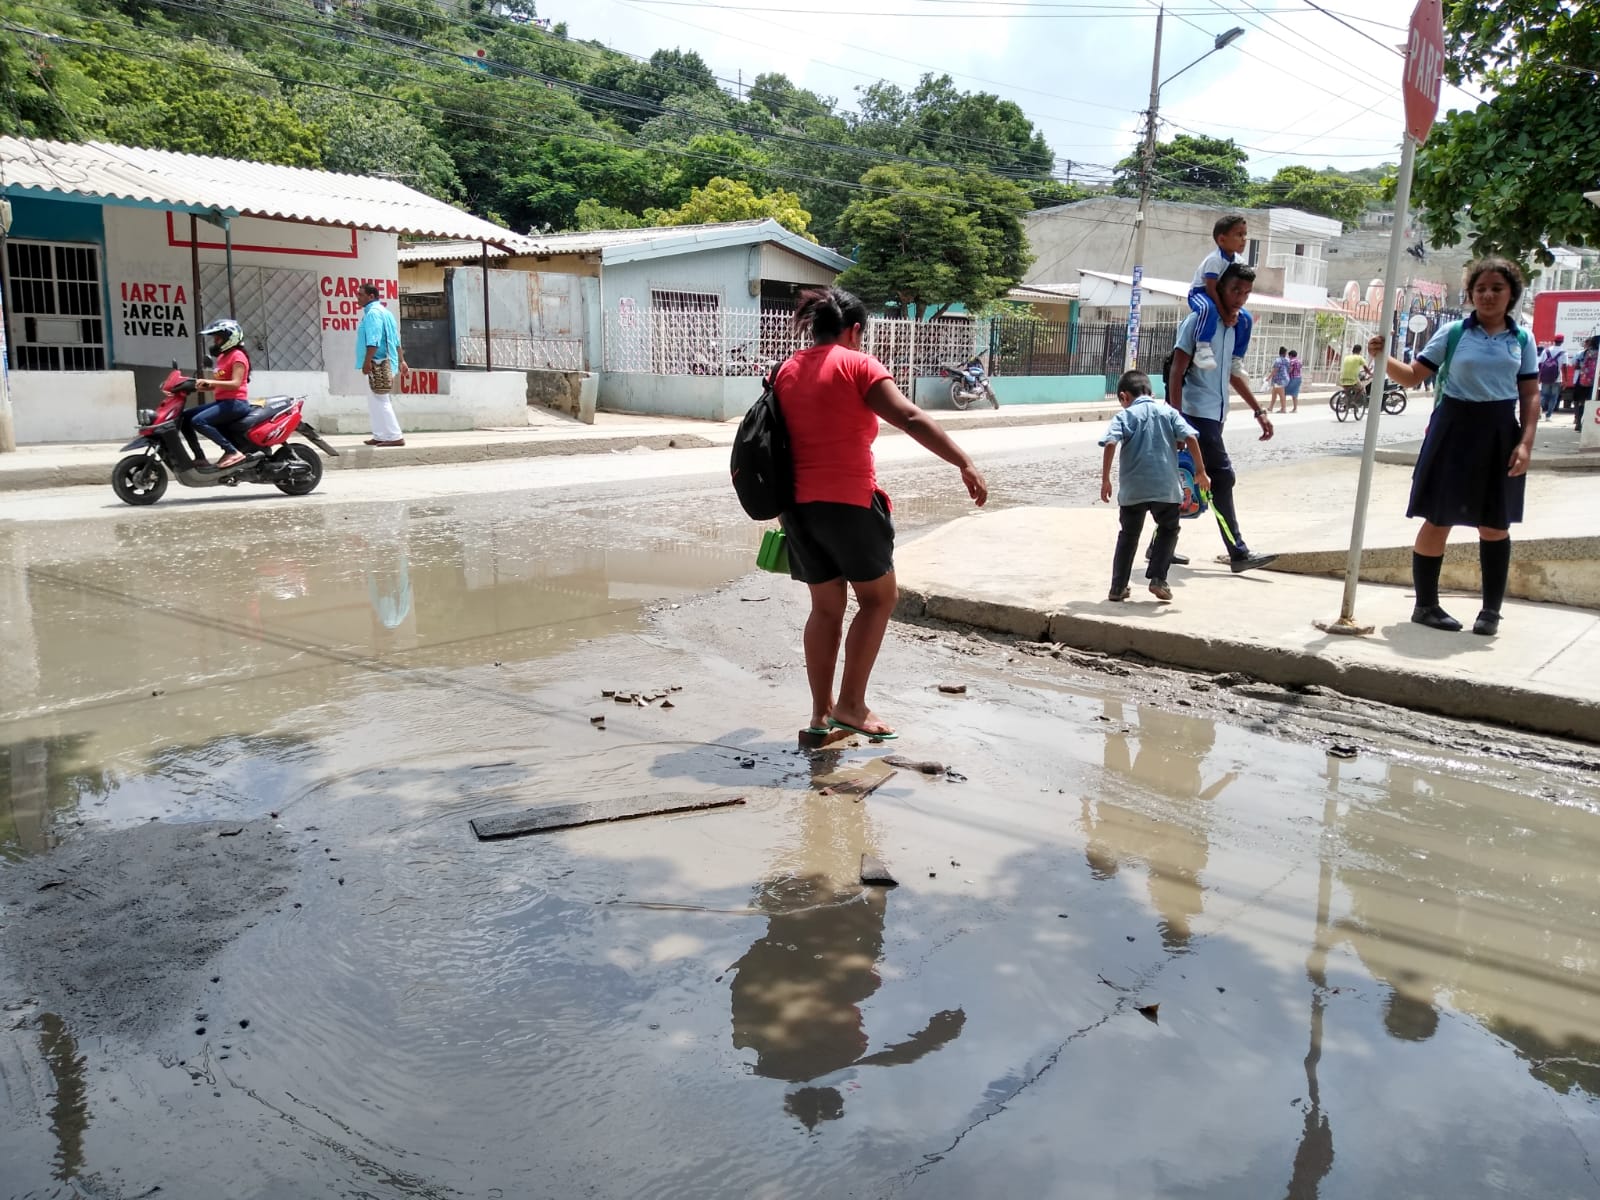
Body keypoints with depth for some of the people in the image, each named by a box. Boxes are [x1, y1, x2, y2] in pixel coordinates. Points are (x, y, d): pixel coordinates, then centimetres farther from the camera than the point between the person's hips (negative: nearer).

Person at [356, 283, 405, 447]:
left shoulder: (372, 312, -13)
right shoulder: (384, 312, 19)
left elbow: (373, 341, -22)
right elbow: (395, 339, 21)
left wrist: (367, 361, -24)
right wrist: (401, 360, 23)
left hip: (378, 363, -10)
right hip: (386, 361, 10)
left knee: (381, 401, -8)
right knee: (376, 401, 14)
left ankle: (395, 437, -9)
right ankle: (380, 435, 15)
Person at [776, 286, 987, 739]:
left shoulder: (787, 370, 13)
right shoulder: (856, 365, -6)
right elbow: (910, 419, -16)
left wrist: (787, 507, 26)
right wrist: (965, 464, -17)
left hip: (797, 504, 6)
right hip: (847, 502, -6)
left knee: (826, 606, 15)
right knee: (878, 598, 9)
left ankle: (821, 711, 17)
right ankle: (850, 704, 5)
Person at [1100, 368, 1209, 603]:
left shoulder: (1124, 416, 3)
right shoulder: (1168, 412, 9)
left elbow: (1110, 444, -13)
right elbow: (1190, 438, -3)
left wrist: (1105, 479, -10)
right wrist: (1200, 471, 4)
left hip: (1133, 489, 0)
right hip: (1166, 486, 0)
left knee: (1128, 535, 14)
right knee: (1168, 530, 20)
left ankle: (1118, 587, 14)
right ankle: (1157, 579, 9)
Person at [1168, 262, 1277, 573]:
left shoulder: (1235, 326, 16)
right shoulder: (1198, 321, -8)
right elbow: (1177, 372, -14)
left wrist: (1259, 410, 22)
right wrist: (1176, 418, -22)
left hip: (1214, 416, 8)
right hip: (1197, 413, -8)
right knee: (1222, 478, -7)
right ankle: (1238, 553, -2)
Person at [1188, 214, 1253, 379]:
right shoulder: (1215, 259, -25)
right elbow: (1210, 289, -28)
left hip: (1220, 297, 9)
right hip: (1199, 293, -9)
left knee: (1244, 319, -1)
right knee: (1208, 308, -44)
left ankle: (1236, 358, 9)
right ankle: (1203, 347, -49)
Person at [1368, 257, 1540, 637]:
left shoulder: (1522, 339, 6)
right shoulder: (1452, 332, -1)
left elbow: (1531, 395, 5)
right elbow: (1414, 376, -1)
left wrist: (1526, 442, -5)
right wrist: (1384, 359, -20)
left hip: (1500, 433, 2)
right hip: (1454, 428, -2)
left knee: (1494, 524, 8)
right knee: (1439, 519, 0)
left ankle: (1491, 610, 19)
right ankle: (1426, 605, 12)